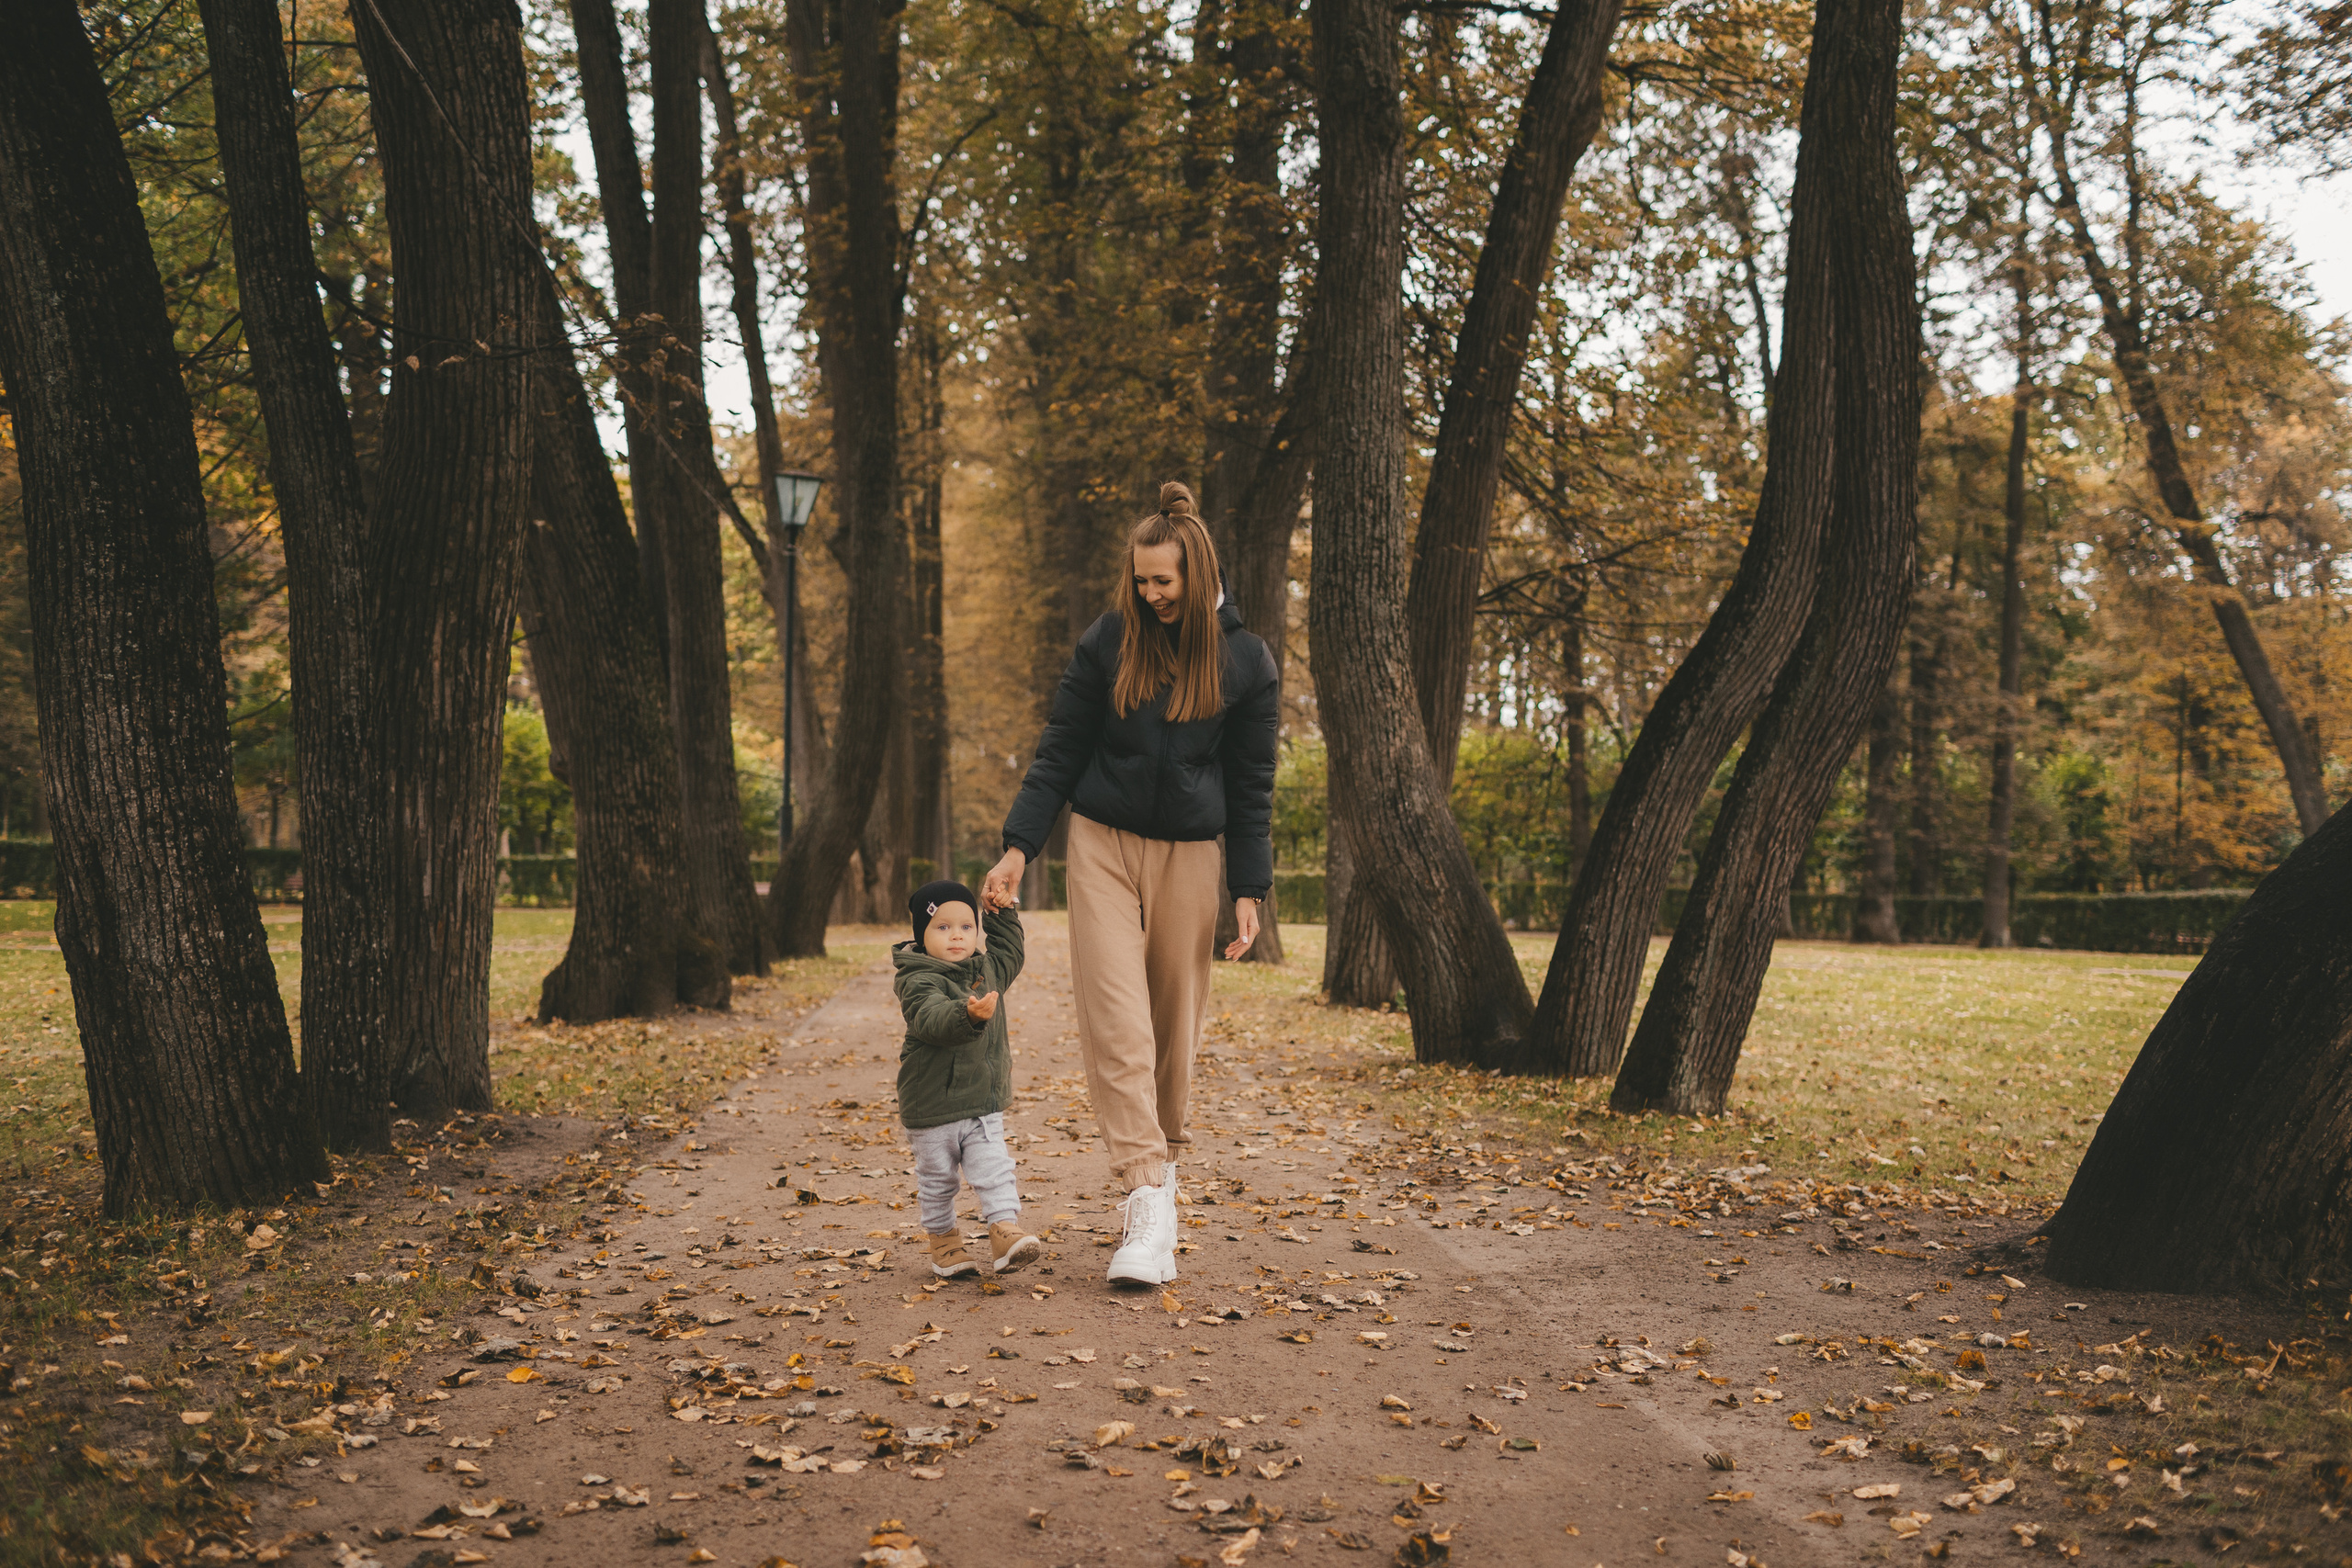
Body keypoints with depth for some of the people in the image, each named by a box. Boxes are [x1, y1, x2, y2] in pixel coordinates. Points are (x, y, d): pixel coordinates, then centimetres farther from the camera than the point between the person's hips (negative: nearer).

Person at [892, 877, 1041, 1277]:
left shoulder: (986, 970, 6)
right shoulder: (919, 982, -18)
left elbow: (1009, 954, 29)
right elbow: (931, 1018, -37)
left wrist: (1002, 913, 19)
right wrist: (970, 1015, -55)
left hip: (984, 1106, 5)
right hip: (932, 1109, -4)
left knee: (995, 1172, -7)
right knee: (937, 1181, 10)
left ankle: (1006, 1232, -10)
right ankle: (945, 1243, 25)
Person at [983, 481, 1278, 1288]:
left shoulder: (1245, 662, 0)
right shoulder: (1108, 642, -1)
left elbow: (1251, 788, 4)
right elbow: (1059, 754, 4)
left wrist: (1249, 891, -1)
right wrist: (1017, 848, -3)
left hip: (1188, 855, 1)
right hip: (1103, 844, 0)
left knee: (1174, 1026, 6)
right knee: (1117, 1026, -11)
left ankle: (1161, 1159, 27)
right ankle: (1148, 1212, -14)